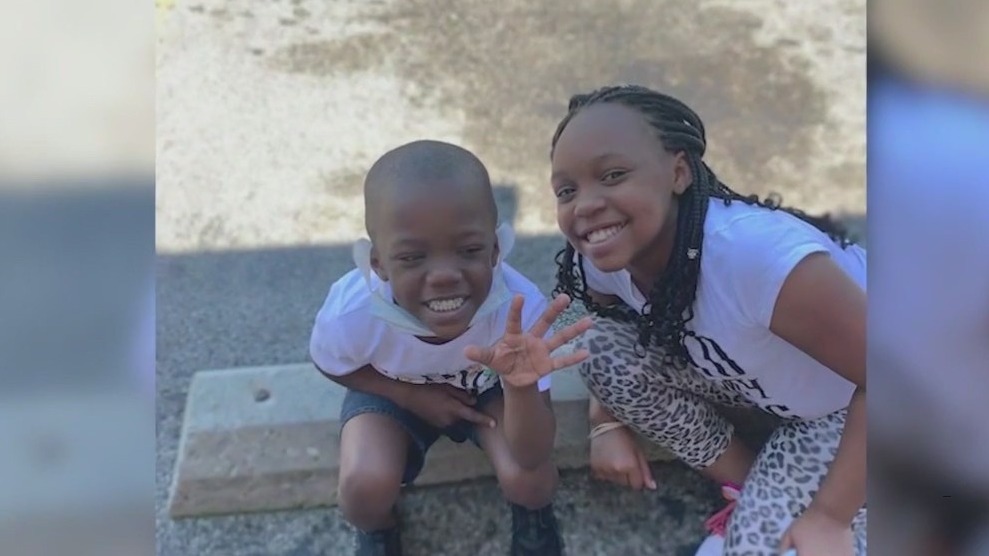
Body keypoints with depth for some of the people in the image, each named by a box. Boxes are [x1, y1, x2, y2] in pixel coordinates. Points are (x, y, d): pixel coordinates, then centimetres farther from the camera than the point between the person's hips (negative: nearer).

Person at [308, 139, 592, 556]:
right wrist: (412, 397, -21)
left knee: (527, 478, -23)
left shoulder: (521, 306, -37)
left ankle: (533, 520, 16)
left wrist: (522, 386, -52)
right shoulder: (351, 314, -36)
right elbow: (331, 365, -7)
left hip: (489, 389, 0)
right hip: (391, 390, 1)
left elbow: (530, 459, -31)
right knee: (365, 485, -25)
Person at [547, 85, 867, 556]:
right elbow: (610, 352, 4)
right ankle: (750, 488, 1)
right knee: (602, 346, -15)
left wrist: (830, 516, -23)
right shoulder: (602, 260, -18)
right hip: (749, 379, 6)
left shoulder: (755, 253, -40)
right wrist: (607, 423, -12)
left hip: (848, 402, -5)